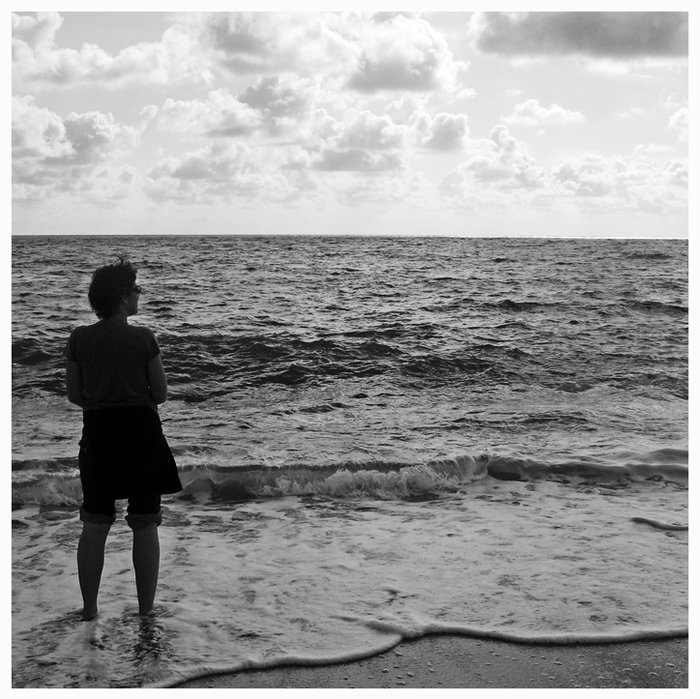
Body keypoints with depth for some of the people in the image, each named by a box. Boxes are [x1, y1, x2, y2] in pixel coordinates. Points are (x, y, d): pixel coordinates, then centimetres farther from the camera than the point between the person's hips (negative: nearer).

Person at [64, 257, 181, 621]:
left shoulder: (79, 339, -2)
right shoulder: (143, 338, -9)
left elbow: (74, 394, 4)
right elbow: (161, 394, -3)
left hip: (98, 434, 2)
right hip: (142, 433, -2)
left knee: (94, 525, 11)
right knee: (145, 524, 8)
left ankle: (89, 608, 14)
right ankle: (146, 608, 15)